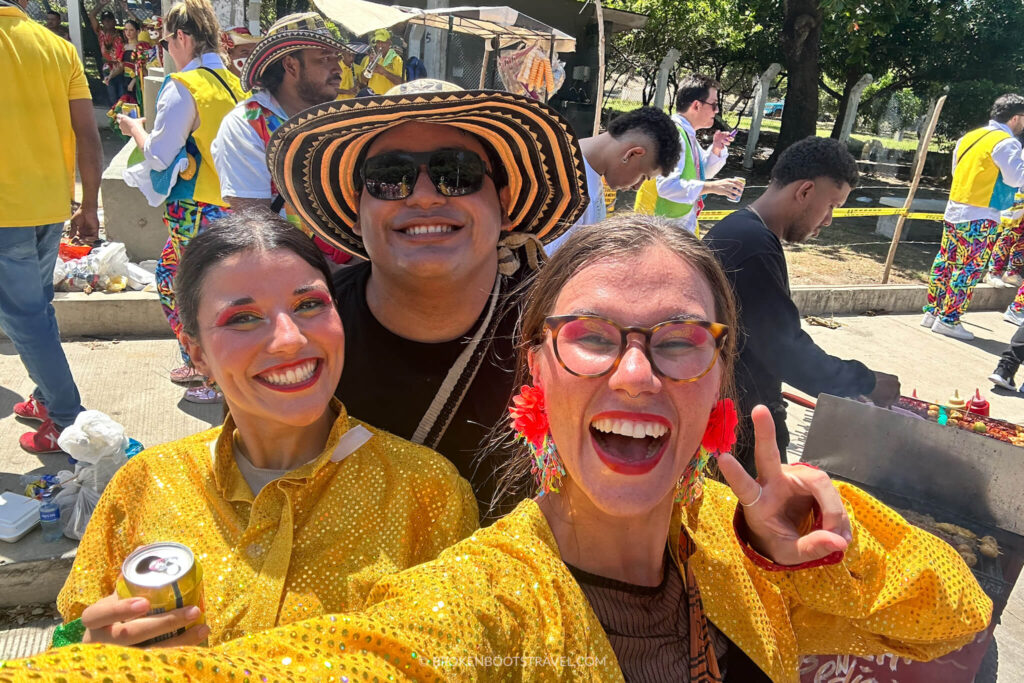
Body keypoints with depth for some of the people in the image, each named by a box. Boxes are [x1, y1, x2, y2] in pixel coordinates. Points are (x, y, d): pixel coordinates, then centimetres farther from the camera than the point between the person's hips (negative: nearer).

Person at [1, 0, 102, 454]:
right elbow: (88, 136, 2)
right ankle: (47, 398, 33)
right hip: (52, 205, 6)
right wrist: (89, 207, 10)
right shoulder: (59, 48, 4)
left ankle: (68, 421, 6)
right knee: (37, 305, 21)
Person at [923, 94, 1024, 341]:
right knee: (970, 269, -2)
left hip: (954, 211, 8)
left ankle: (932, 312, 18)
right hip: (980, 218, -8)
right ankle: (948, 320, -1)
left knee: (945, 262, 12)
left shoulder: (968, 137, 11)